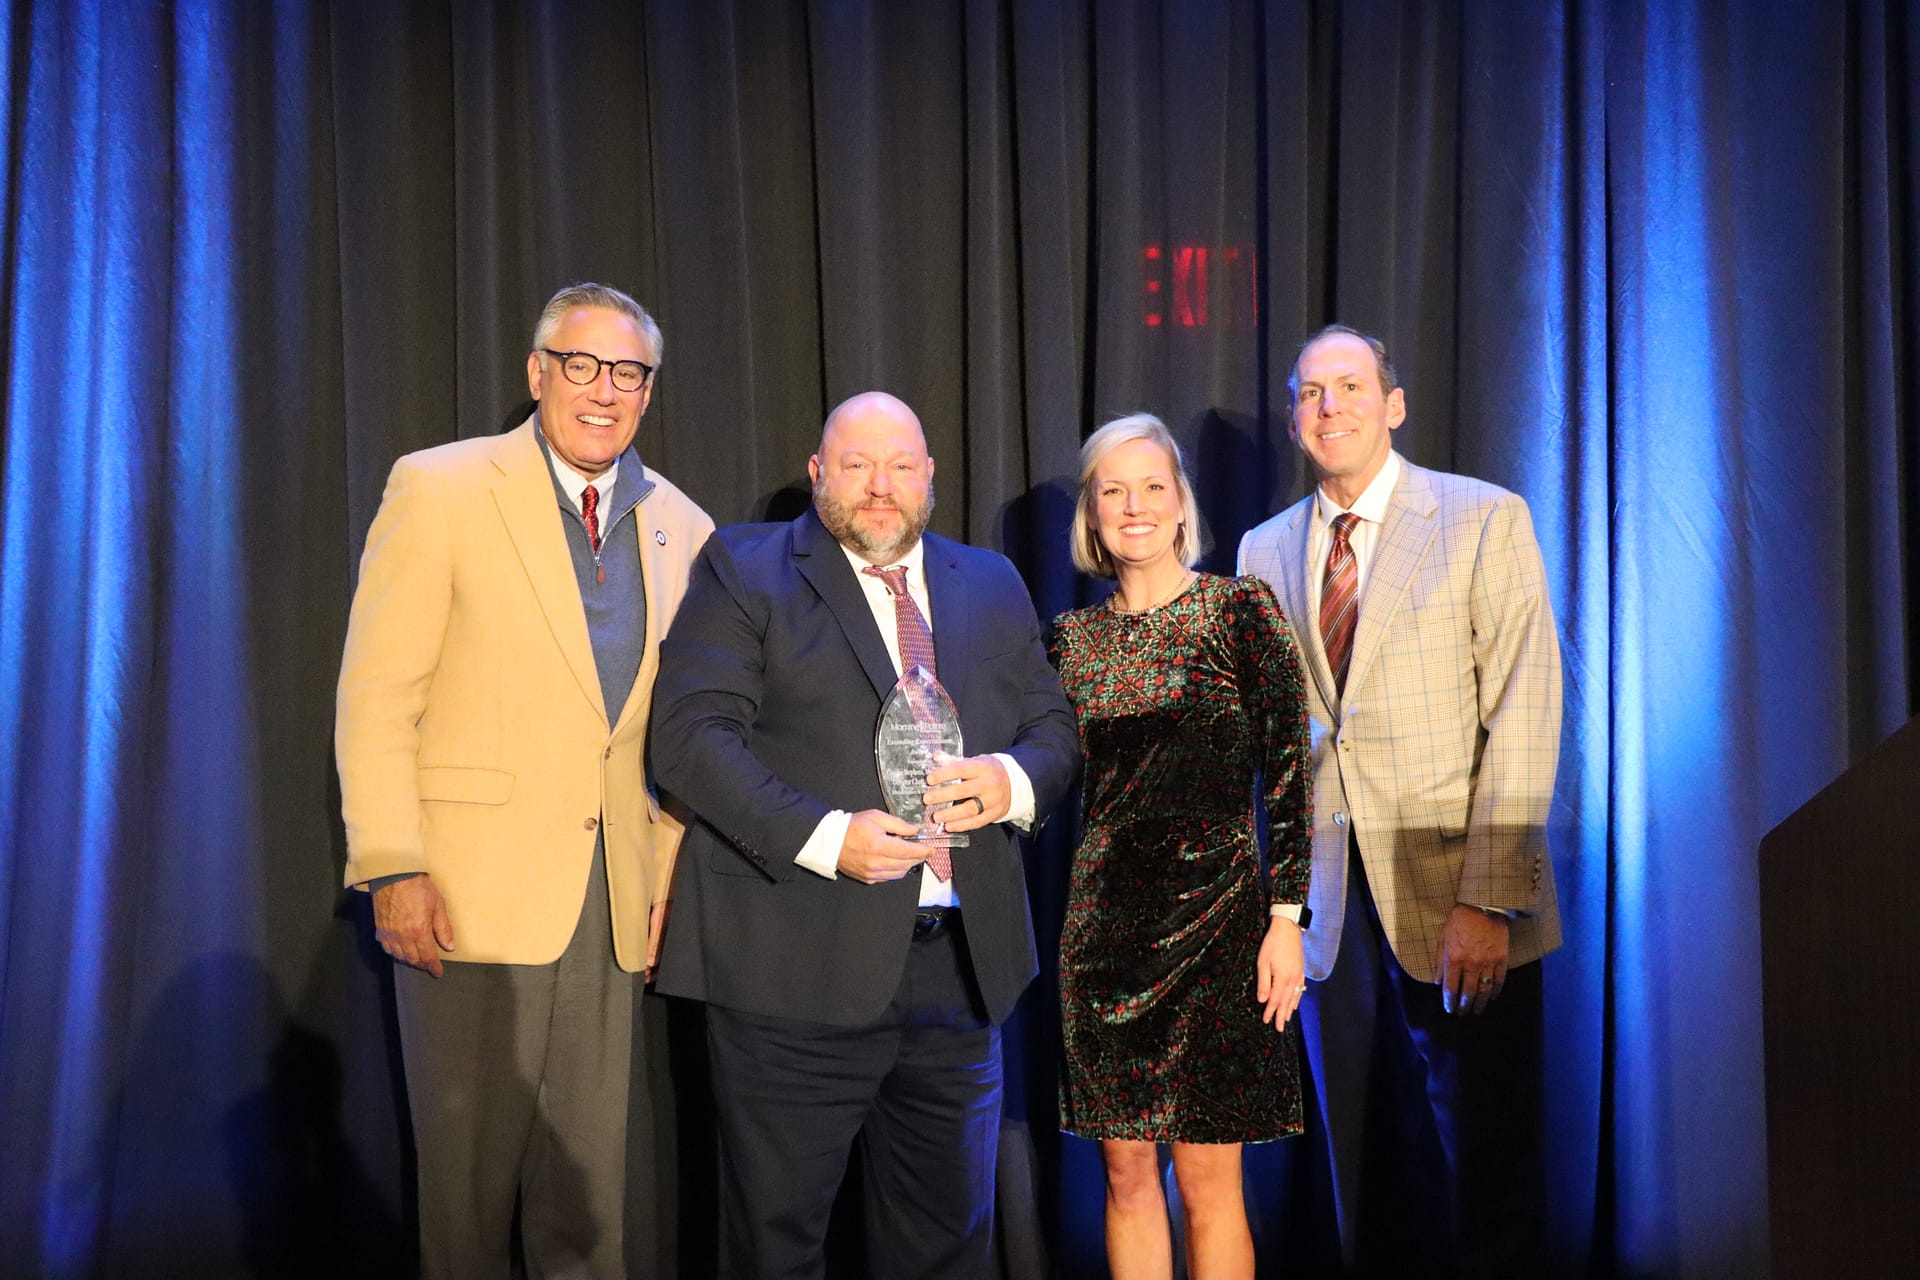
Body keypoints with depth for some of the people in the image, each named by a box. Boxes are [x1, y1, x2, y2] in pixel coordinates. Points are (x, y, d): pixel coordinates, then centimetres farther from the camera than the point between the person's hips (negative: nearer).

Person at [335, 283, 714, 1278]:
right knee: (469, 1174, 7)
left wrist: (671, 880, 7)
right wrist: (392, 868, -13)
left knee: (589, 1185, 12)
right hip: (472, 892, -4)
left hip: (612, 904, 4)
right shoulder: (438, 489, -3)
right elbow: (375, 695, -7)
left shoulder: (683, 531, 9)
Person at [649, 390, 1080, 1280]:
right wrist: (824, 837, -21)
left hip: (962, 964, 4)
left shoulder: (992, 584, 15)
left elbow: (1055, 730, 15)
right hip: (799, 967, -4)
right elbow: (691, 732, -9)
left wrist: (1012, 780, -10)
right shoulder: (744, 569, 1)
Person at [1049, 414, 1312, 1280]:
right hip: (1104, 918, 4)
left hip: (1214, 912, -4)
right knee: (1126, 1173, 9)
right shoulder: (1074, 636, 9)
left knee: (1207, 1180, 1)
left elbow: (1288, 773, -5)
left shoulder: (1240, 609, -3)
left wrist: (1286, 918, -9)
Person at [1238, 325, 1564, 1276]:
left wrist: (1490, 898, -16)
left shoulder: (1486, 520, -1)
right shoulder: (1266, 551, 12)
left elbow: (1524, 717, -8)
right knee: (1361, 1180, 11)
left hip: (1462, 909, -3)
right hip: (1329, 910, 4)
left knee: (1491, 1182, 3)